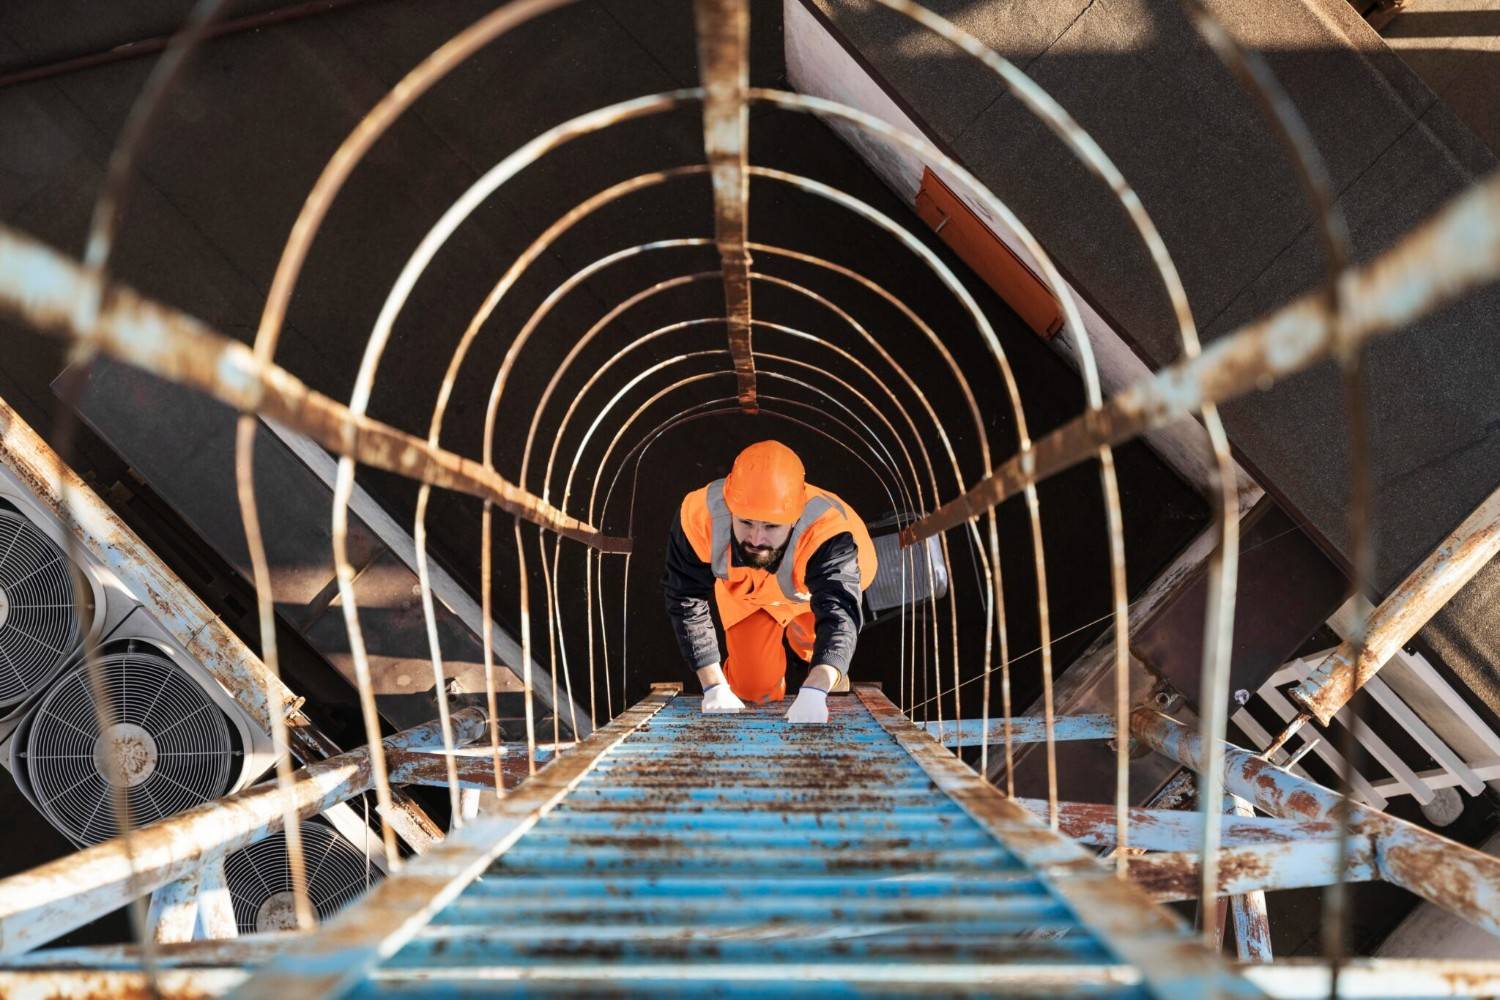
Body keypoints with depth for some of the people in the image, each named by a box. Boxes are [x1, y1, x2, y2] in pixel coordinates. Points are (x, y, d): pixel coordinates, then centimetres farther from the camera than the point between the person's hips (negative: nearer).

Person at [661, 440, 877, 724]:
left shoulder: (826, 531, -49)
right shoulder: (700, 515, -42)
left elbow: (839, 614, -59)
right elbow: (687, 603, -33)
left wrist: (814, 692, -76)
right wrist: (714, 687, -40)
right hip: (744, 590, 0)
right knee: (752, 686, -3)